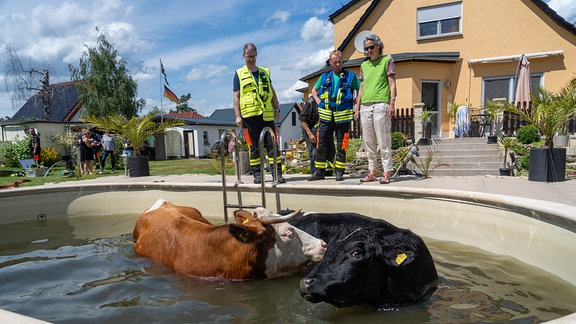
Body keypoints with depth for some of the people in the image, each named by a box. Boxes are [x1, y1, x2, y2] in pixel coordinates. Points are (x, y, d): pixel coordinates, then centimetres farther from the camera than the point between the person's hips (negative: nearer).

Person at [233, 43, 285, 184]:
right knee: (254, 146, 2)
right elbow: (236, 97, 4)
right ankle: (257, 174, 11)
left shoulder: (265, 72, 16)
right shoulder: (239, 74, 8)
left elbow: (272, 92, 19)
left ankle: (277, 173, 2)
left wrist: (277, 109, 11)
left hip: (267, 114, 2)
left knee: (272, 145, -2)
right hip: (249, 115, -2)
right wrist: (238, 116, -4)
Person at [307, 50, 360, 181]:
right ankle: (320, 171, 10)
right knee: (322, 143, 2)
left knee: (341, 145, 1)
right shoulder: (325, 76, 14)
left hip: (343, 116, -2)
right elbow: (314, 90, 26)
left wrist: (353, 102, -4)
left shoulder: (351, 76, 5)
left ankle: (339, 171, 9)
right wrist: (319, 102, 10)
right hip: (326, 116, 3)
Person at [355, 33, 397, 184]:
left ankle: (386, 173, -3)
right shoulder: (364, 65, 20)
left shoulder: (387, 60, 7)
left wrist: (392, 102, -11)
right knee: (368, 141, 5)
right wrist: (357, 108, 17)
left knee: (383, 140, -7)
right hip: (365, 105, 5)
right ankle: (372, 172, 11)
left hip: (381, 104, -5)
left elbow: (392, 83, 1)